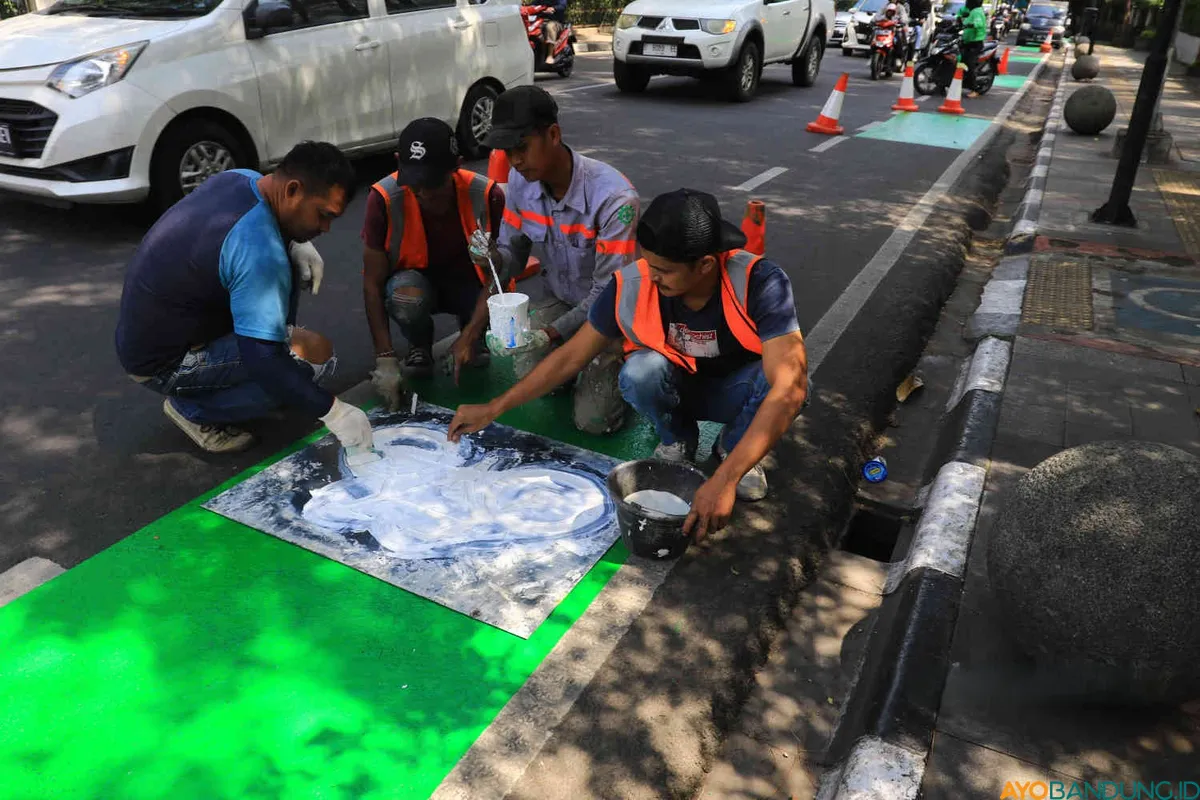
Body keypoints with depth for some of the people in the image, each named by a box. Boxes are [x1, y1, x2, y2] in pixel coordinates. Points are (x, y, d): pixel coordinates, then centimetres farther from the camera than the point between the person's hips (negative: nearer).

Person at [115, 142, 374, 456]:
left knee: (287, 265, 6)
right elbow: (262, 358, -33)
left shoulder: (240, 177, -5)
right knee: (316, 354, -21)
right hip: (160, 363, -9)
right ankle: (193, 409, -5)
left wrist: (294, 245, 0)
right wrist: (332, 411, -26)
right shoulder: (258, 250, -31)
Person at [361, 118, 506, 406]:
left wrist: (469, 336, -30)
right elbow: (373, 283, -20)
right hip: (414, 282, 0)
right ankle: (420, 345, -1)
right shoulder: (384, 198, -25)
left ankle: (474, 341, 10)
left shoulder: (486, 196, -25)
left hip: (469, 284, 1)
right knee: (405, 296, -37)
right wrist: (385, 359, -26)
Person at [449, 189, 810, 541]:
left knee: (789, 383, -34)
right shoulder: (631, 286, -25)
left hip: (733, 391, -1)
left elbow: (789, 388, -41)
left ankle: (734, 446, -1)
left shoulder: (760, 284, -33)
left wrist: (724, 480, -49)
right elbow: (571, 356, -13)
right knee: (640, 370, -33)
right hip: (678, 389, 1)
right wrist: (493, 409, -12)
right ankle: (677, 441, 0)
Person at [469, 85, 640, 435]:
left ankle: (618, 362, 16)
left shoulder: (614, 198, -30)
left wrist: (551, 334, -38)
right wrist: (495, 256, -26)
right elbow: (514, 255, -1)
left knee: (593, 420, -15)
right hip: (560, 298, 5)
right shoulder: (520, 181, -11)